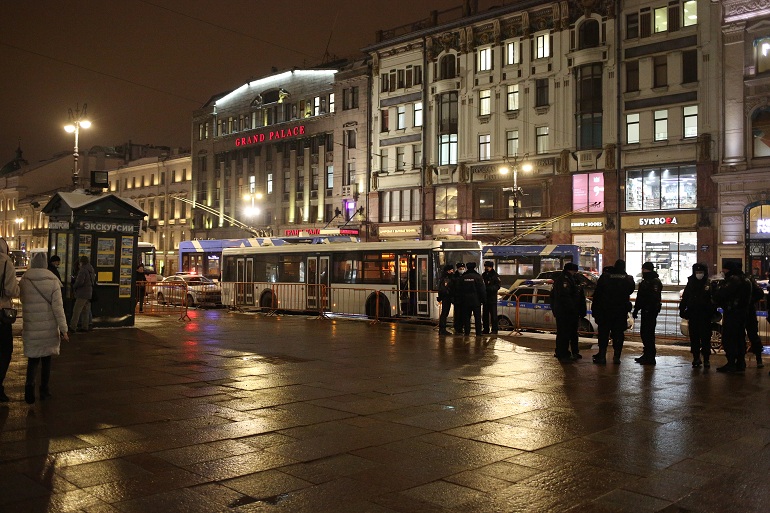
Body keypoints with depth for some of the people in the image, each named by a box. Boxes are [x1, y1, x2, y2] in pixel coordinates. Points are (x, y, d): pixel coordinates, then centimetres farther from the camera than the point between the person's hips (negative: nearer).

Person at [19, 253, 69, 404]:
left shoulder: (24, 280, -2)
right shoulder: (53, 281, -7)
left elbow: (23, 301, 14)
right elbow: (58, 306, -10)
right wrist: (63, 328, -7)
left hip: (31, 327, 1)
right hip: (49, 327, -1)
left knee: (33, 358, 10)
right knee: (46, 358, 14)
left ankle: (29, 384, -14)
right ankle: (44, 390, 18)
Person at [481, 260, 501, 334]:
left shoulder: (495, 275, -5)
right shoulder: (483, 275, 13)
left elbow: (497, 286, -13)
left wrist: (488, 288, -26)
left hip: (492, 298, -6)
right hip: (485, 298, 6)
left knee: (493, 314, -4)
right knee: (485, 314, 9)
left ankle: (494, 329, 0)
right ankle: (486, 329, 16)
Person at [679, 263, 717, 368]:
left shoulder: (709, 285, -2)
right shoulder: (690, 284, 8)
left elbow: (714, 299, -5)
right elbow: (684, 299, 9)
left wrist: (713, 312, -14)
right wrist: (682, 310, 3)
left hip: (705, 316, -3)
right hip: (693, 316, 3)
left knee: (705, 339, 0)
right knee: (694, 338, 7)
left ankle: (706, 359, 5)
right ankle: (696, 358, 15)